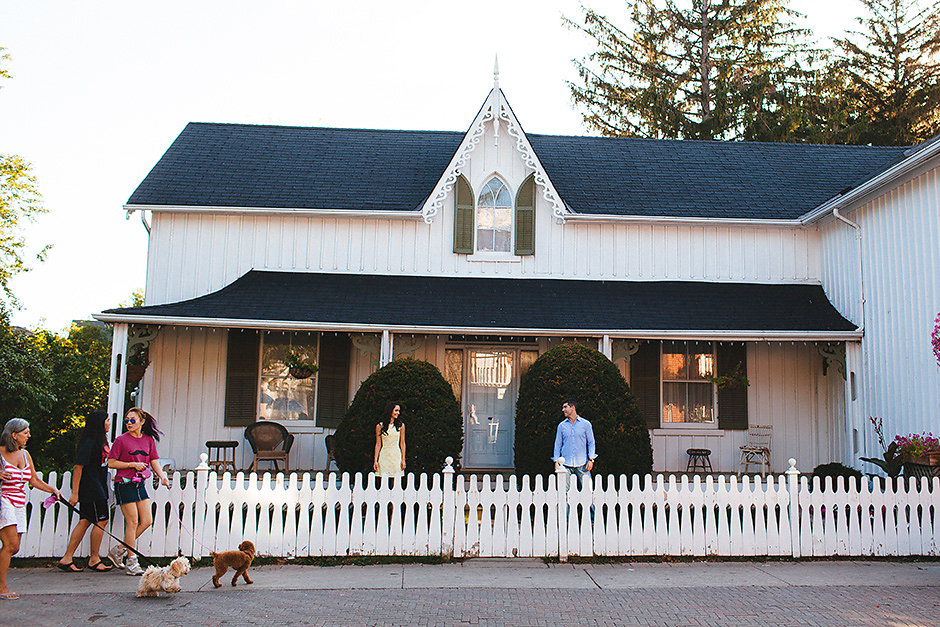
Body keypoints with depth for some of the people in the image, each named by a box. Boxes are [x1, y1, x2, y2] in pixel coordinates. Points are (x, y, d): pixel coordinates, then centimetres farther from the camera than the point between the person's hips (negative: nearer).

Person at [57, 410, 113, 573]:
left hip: (98, 488, 9)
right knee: (101, 521, -4)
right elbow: (78, 467, -19)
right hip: (90, 489, -9)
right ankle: (94, 559, 8)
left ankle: (67, 558, 12)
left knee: (85, 521, 9)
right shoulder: (88, 443, -16)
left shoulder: (101, 441, 14)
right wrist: (74, 493, -21)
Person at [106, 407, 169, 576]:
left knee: (147, 521, 2)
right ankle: (131, 561, 5)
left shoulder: (149, 440, 9)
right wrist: (132, 464, -15)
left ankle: (118, 550, 16)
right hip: (124, 484, -6)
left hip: (140, 484, 6)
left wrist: (162, 476, -7)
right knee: (132, 522, -5)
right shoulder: (121, 440, -5)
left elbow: (154, 461, 9)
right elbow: (111, 463, -5)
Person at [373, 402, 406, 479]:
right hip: (384, 457, 0)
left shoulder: (401, 426, 5)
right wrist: (375, 460, 3)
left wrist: (403, 460, 2)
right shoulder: (380, 426, 4)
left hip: (397, 456, 0)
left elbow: (402, 443, 7)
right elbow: (378, 444, 6)